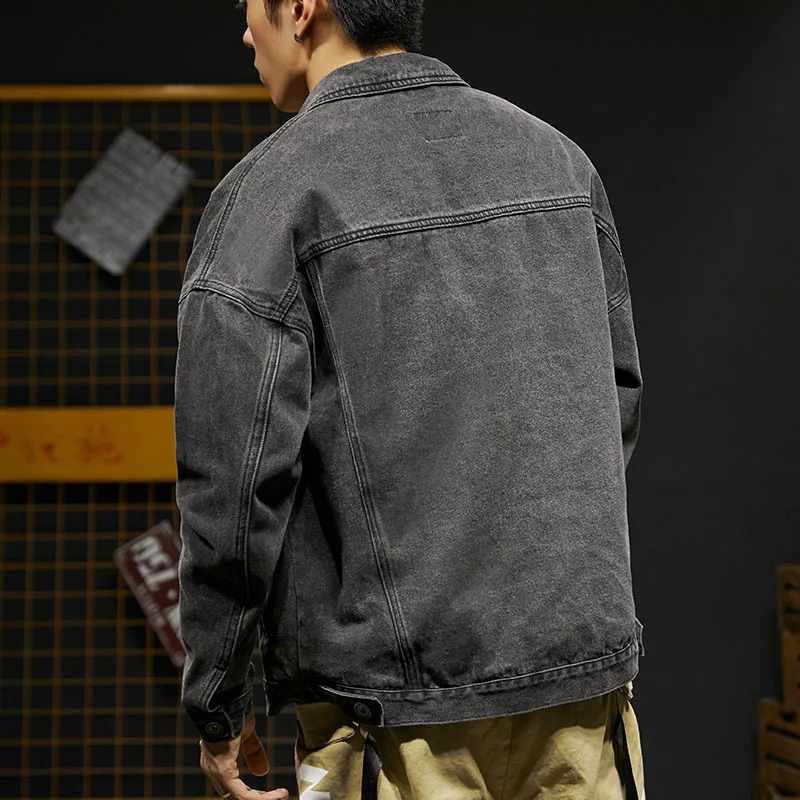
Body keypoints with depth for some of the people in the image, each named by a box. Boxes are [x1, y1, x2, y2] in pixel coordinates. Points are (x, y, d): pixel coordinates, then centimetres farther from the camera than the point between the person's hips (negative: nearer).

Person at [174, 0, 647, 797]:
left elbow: (234, 472, -13)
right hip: (584, 663, 5)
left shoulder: (270, 191, -9)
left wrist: (217, 703, -2)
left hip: (401, 708, -5)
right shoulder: (555, 154, 9)